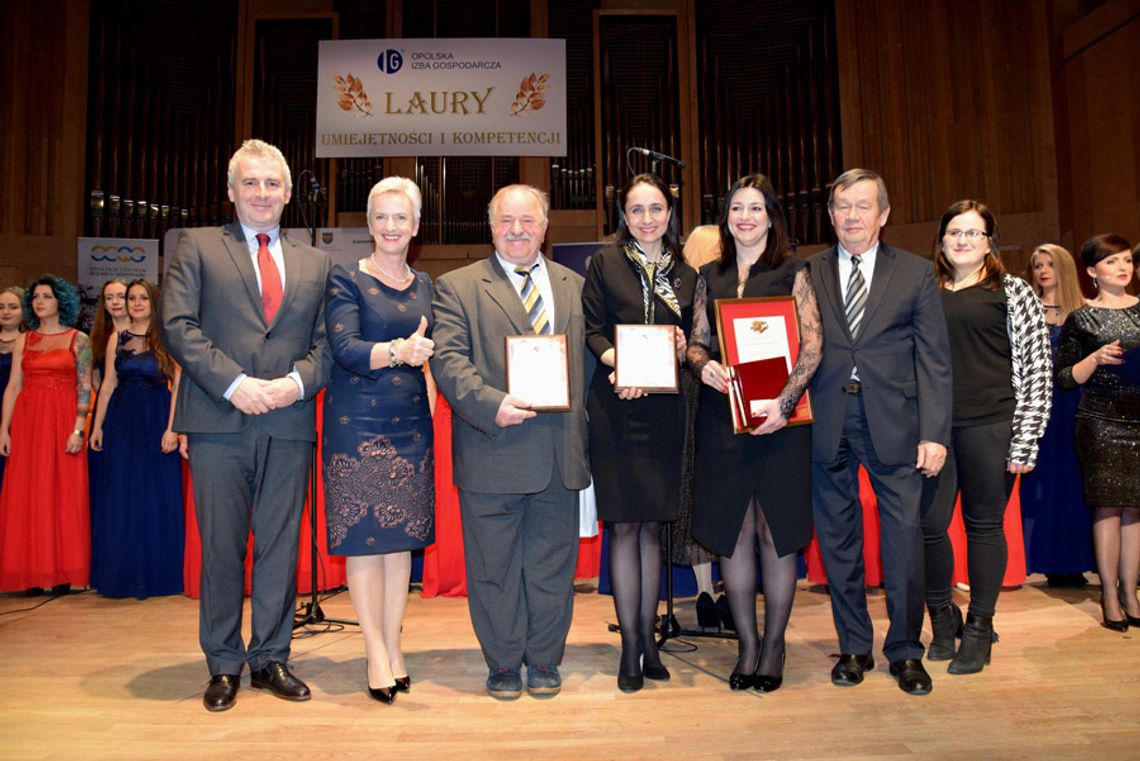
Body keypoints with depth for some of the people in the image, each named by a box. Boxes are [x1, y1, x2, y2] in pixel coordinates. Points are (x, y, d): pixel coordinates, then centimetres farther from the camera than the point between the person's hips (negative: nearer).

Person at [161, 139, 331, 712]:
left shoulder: (315, 263, 16)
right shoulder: (197, 246, 9)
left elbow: (327, 341, 10)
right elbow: (177, 324, -2)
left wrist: (298, 381, -10)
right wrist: (233, 383, -13)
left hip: (289, 425, 2)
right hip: (219, 422, -2)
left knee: (280, 547, 8)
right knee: (221, 547, 6)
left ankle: (270, 659, 22)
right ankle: (224, 665, 21)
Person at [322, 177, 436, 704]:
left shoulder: (423, 285, 12)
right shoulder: (347, 279, -3)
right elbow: (345, 349, -16)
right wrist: (396, 351, -33)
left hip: (410, 423, 4)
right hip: (358, 422, -4)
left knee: (402, 536, 7)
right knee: (363, 536, -1)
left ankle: (393, 646, 18)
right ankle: (377, 653, 10)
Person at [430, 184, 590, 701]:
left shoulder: (575, 286, 15)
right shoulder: (457, 287, 4)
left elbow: (593, 356, 14)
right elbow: (448, 359, -7)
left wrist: (588, 432, 1)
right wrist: (491, 404, -21)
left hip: (560, 454, 3)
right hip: (492, 451, -3)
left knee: (552, 565, 12)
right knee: (494, 566, 8)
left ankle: (544, 662, 29)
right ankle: (503, 664, 26)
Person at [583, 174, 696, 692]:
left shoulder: (685, 275, 12)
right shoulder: (604, 263, 3)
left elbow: (690, 340, 14)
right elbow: (592, 329, -1)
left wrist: (681, 349, -8)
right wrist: (618, 362, -18)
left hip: (663, 408, 3)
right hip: (615, 407, -3)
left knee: (651, 524, 10)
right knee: (624, 525, 1)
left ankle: (648, 636, 22)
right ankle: (631, 644, 11)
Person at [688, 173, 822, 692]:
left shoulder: (792, 274, 3)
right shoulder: (710, 277, 13)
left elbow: (812, 344, -5)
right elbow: (696, 341, 13)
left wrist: (786, 401, -18)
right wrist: (703, 364, -11)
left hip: (778, 417, -3)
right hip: (721, 416, 3)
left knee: (776, 532, 3)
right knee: (732, 533, 6)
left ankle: (773, 646, 18)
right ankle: (746, 644, 19)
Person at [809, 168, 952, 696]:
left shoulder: (916, 272, 7)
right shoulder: (808, 273, 8)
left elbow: (934, 359, 3)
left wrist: (934, 433, -5)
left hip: (894, 421, -1)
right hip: (827, 423, 1)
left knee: (905, 538, 2)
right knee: (837, 539, 8)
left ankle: (905, 650, 22)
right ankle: (854, 647, 24)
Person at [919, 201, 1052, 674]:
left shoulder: (1012, 291, 5)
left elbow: (1037, 368, 1)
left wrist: (1025, 441, -6)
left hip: (989, 426, -2)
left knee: (984, 525, 6)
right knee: (929, 524, 0)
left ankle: (979, 628, 22)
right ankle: (943, 618, 24)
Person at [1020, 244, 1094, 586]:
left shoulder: (1081, 311, 7)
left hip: (1072, 404, 0)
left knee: (1072, 477, 2)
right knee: (1042, 479, 2)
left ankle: (1072, 561, 10)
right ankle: (1051, 563, 10)